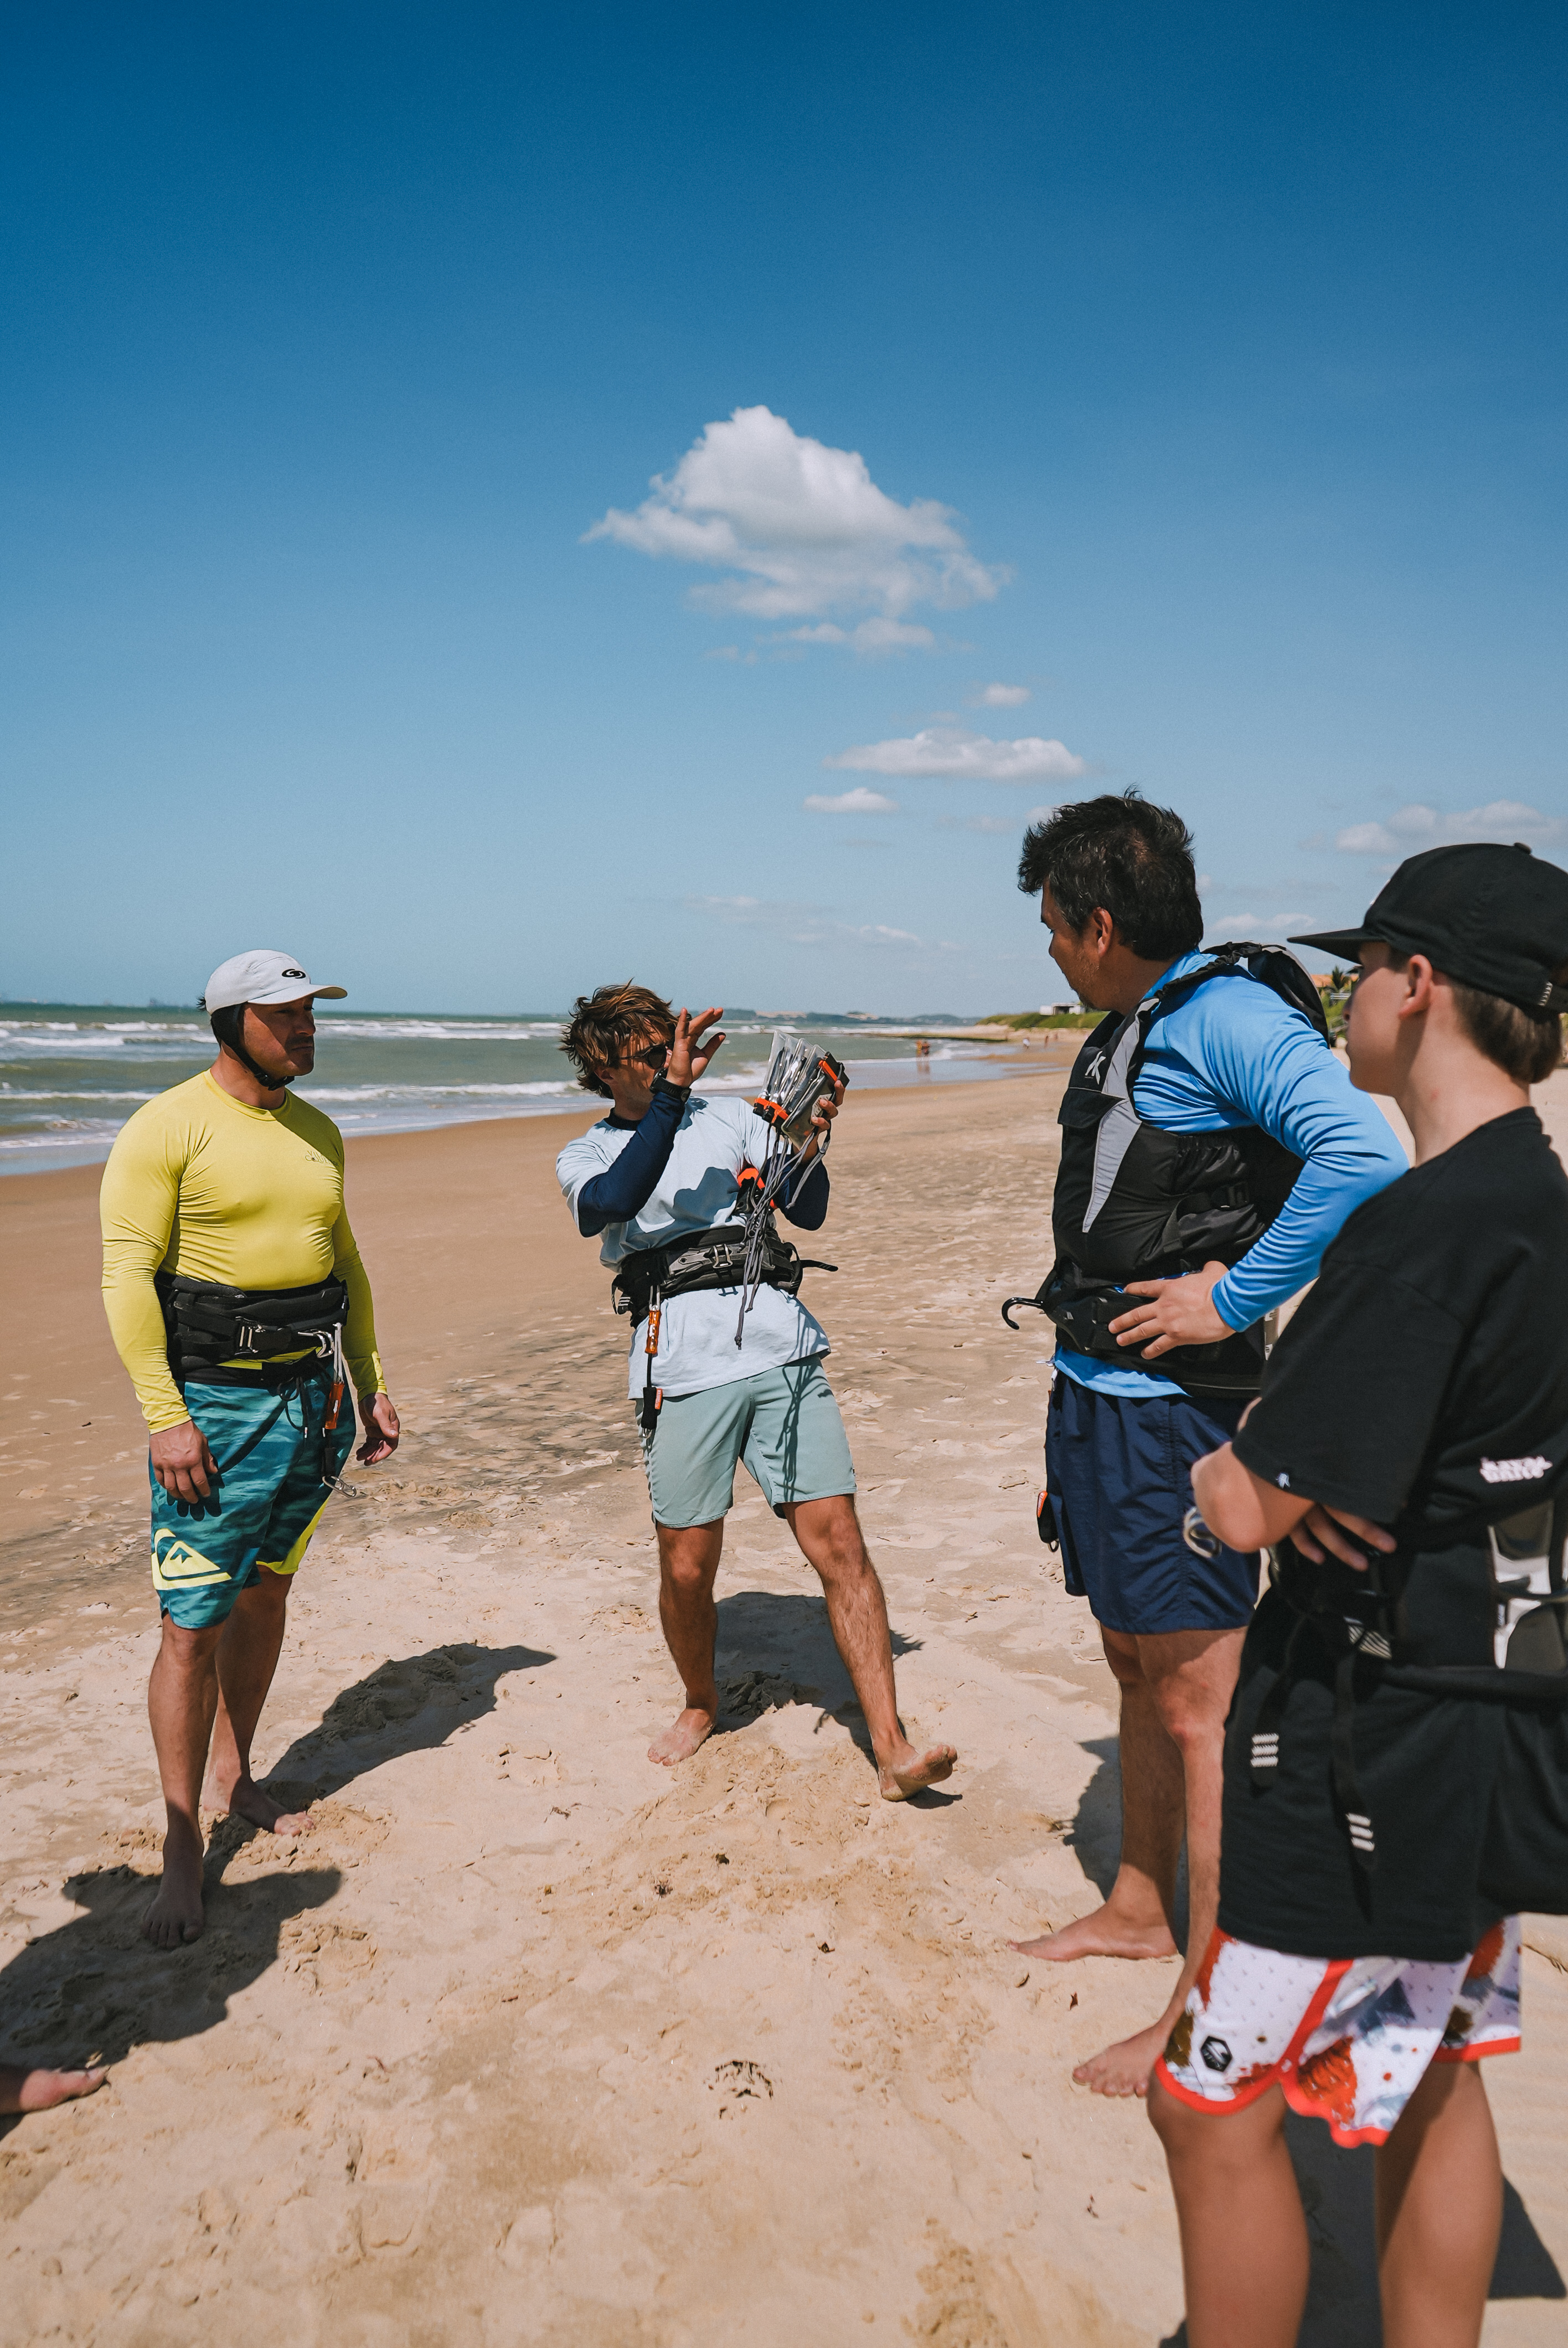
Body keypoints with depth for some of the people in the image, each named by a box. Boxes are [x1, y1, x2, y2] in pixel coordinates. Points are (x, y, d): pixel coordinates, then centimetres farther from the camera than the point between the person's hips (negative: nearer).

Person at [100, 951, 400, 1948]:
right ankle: (184, 1844, 9)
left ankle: (235, 1773, 35)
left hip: (313, 1392, 6)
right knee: (195, 1624, -3)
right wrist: (165, 1415, -19)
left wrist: (371, 1383, 15)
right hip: (217, 1399, -6)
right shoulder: (168, 1129, -10)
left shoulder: (318, 1131, 11)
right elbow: (128, 1273, -14)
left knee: (265, 1595, 17)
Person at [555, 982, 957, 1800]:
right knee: (687, 1567, 4)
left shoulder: (730, 1117, 18)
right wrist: (671, 1091, -16)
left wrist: (808, 1150, -8)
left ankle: (891, 1751, -1)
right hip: (683, 1362, -1)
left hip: (782, 1345, 1)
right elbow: (615, 1202, -13)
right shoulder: (585, 1157, 13)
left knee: (837, 1541, -5)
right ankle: (702, 1705, 34)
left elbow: (807, 1213, 12)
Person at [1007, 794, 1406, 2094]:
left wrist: (1232, 1303, -23)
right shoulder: (1129, 1031, 14)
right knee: (1138, 1672, 21)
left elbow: (1363, 1157, -31)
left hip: (1168, 1409, -10)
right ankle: (1139, 1910, 37)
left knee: (1198, 1705, 0)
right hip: (1092, 1397, 10)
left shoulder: (1226, 1013, -16)